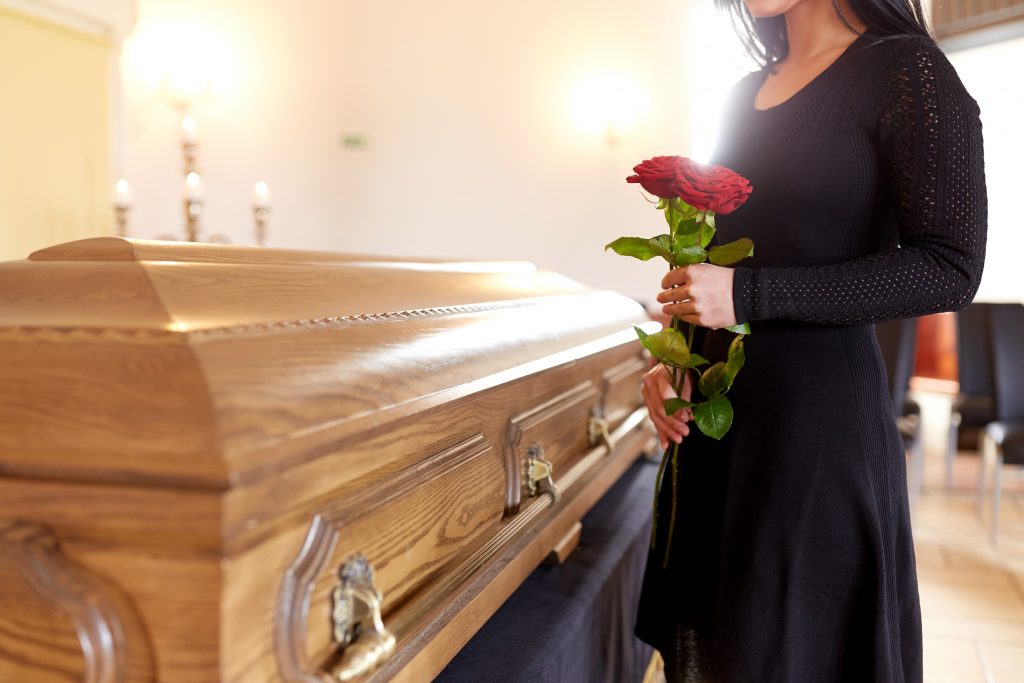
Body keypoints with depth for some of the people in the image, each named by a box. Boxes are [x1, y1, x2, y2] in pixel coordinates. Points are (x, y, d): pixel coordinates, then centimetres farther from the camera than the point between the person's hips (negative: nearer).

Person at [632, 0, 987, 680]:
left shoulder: (903, 69, -6)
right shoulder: (746, 95, 14)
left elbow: (951, 268, -14)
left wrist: (748, 294, -18)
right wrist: (670, 356, 3)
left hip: (817, 410, -6)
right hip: (716, 408, 7)